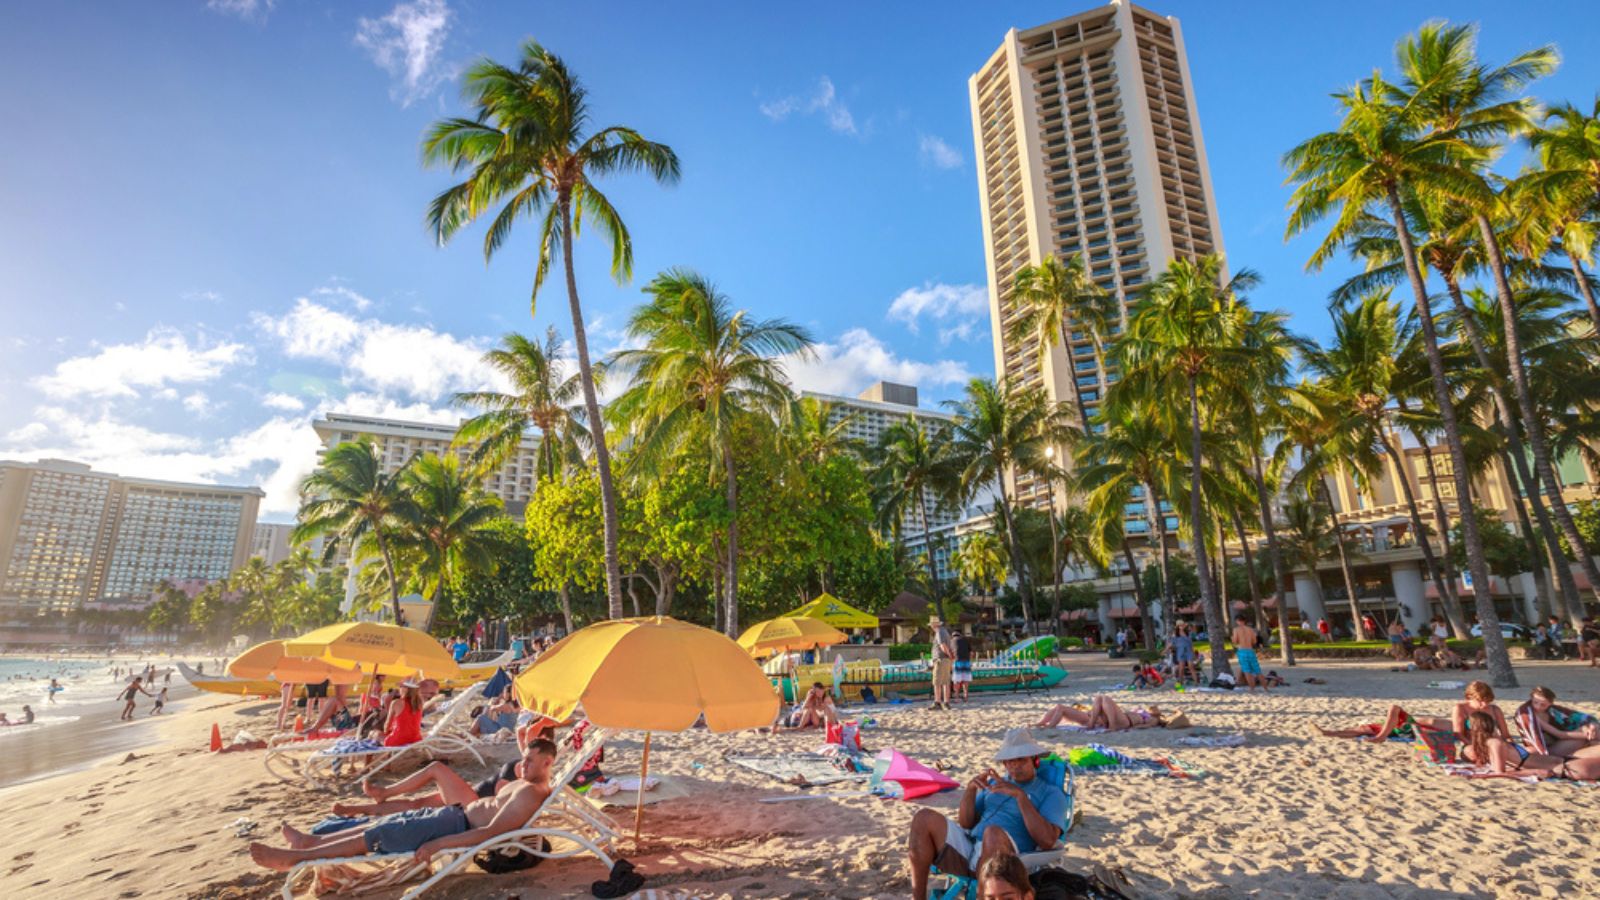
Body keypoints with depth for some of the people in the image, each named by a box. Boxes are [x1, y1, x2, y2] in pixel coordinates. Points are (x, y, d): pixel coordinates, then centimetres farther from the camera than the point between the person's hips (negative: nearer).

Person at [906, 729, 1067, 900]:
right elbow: (966, 824, 17)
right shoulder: (994, 783, 24)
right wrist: (970, 788, 0)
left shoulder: (1051, 793, 10)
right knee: (925, 818, -19)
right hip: (967, 848, 5)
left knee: (994, 832, -39)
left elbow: (1048, 841, -7)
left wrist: (1020, 795, -12)